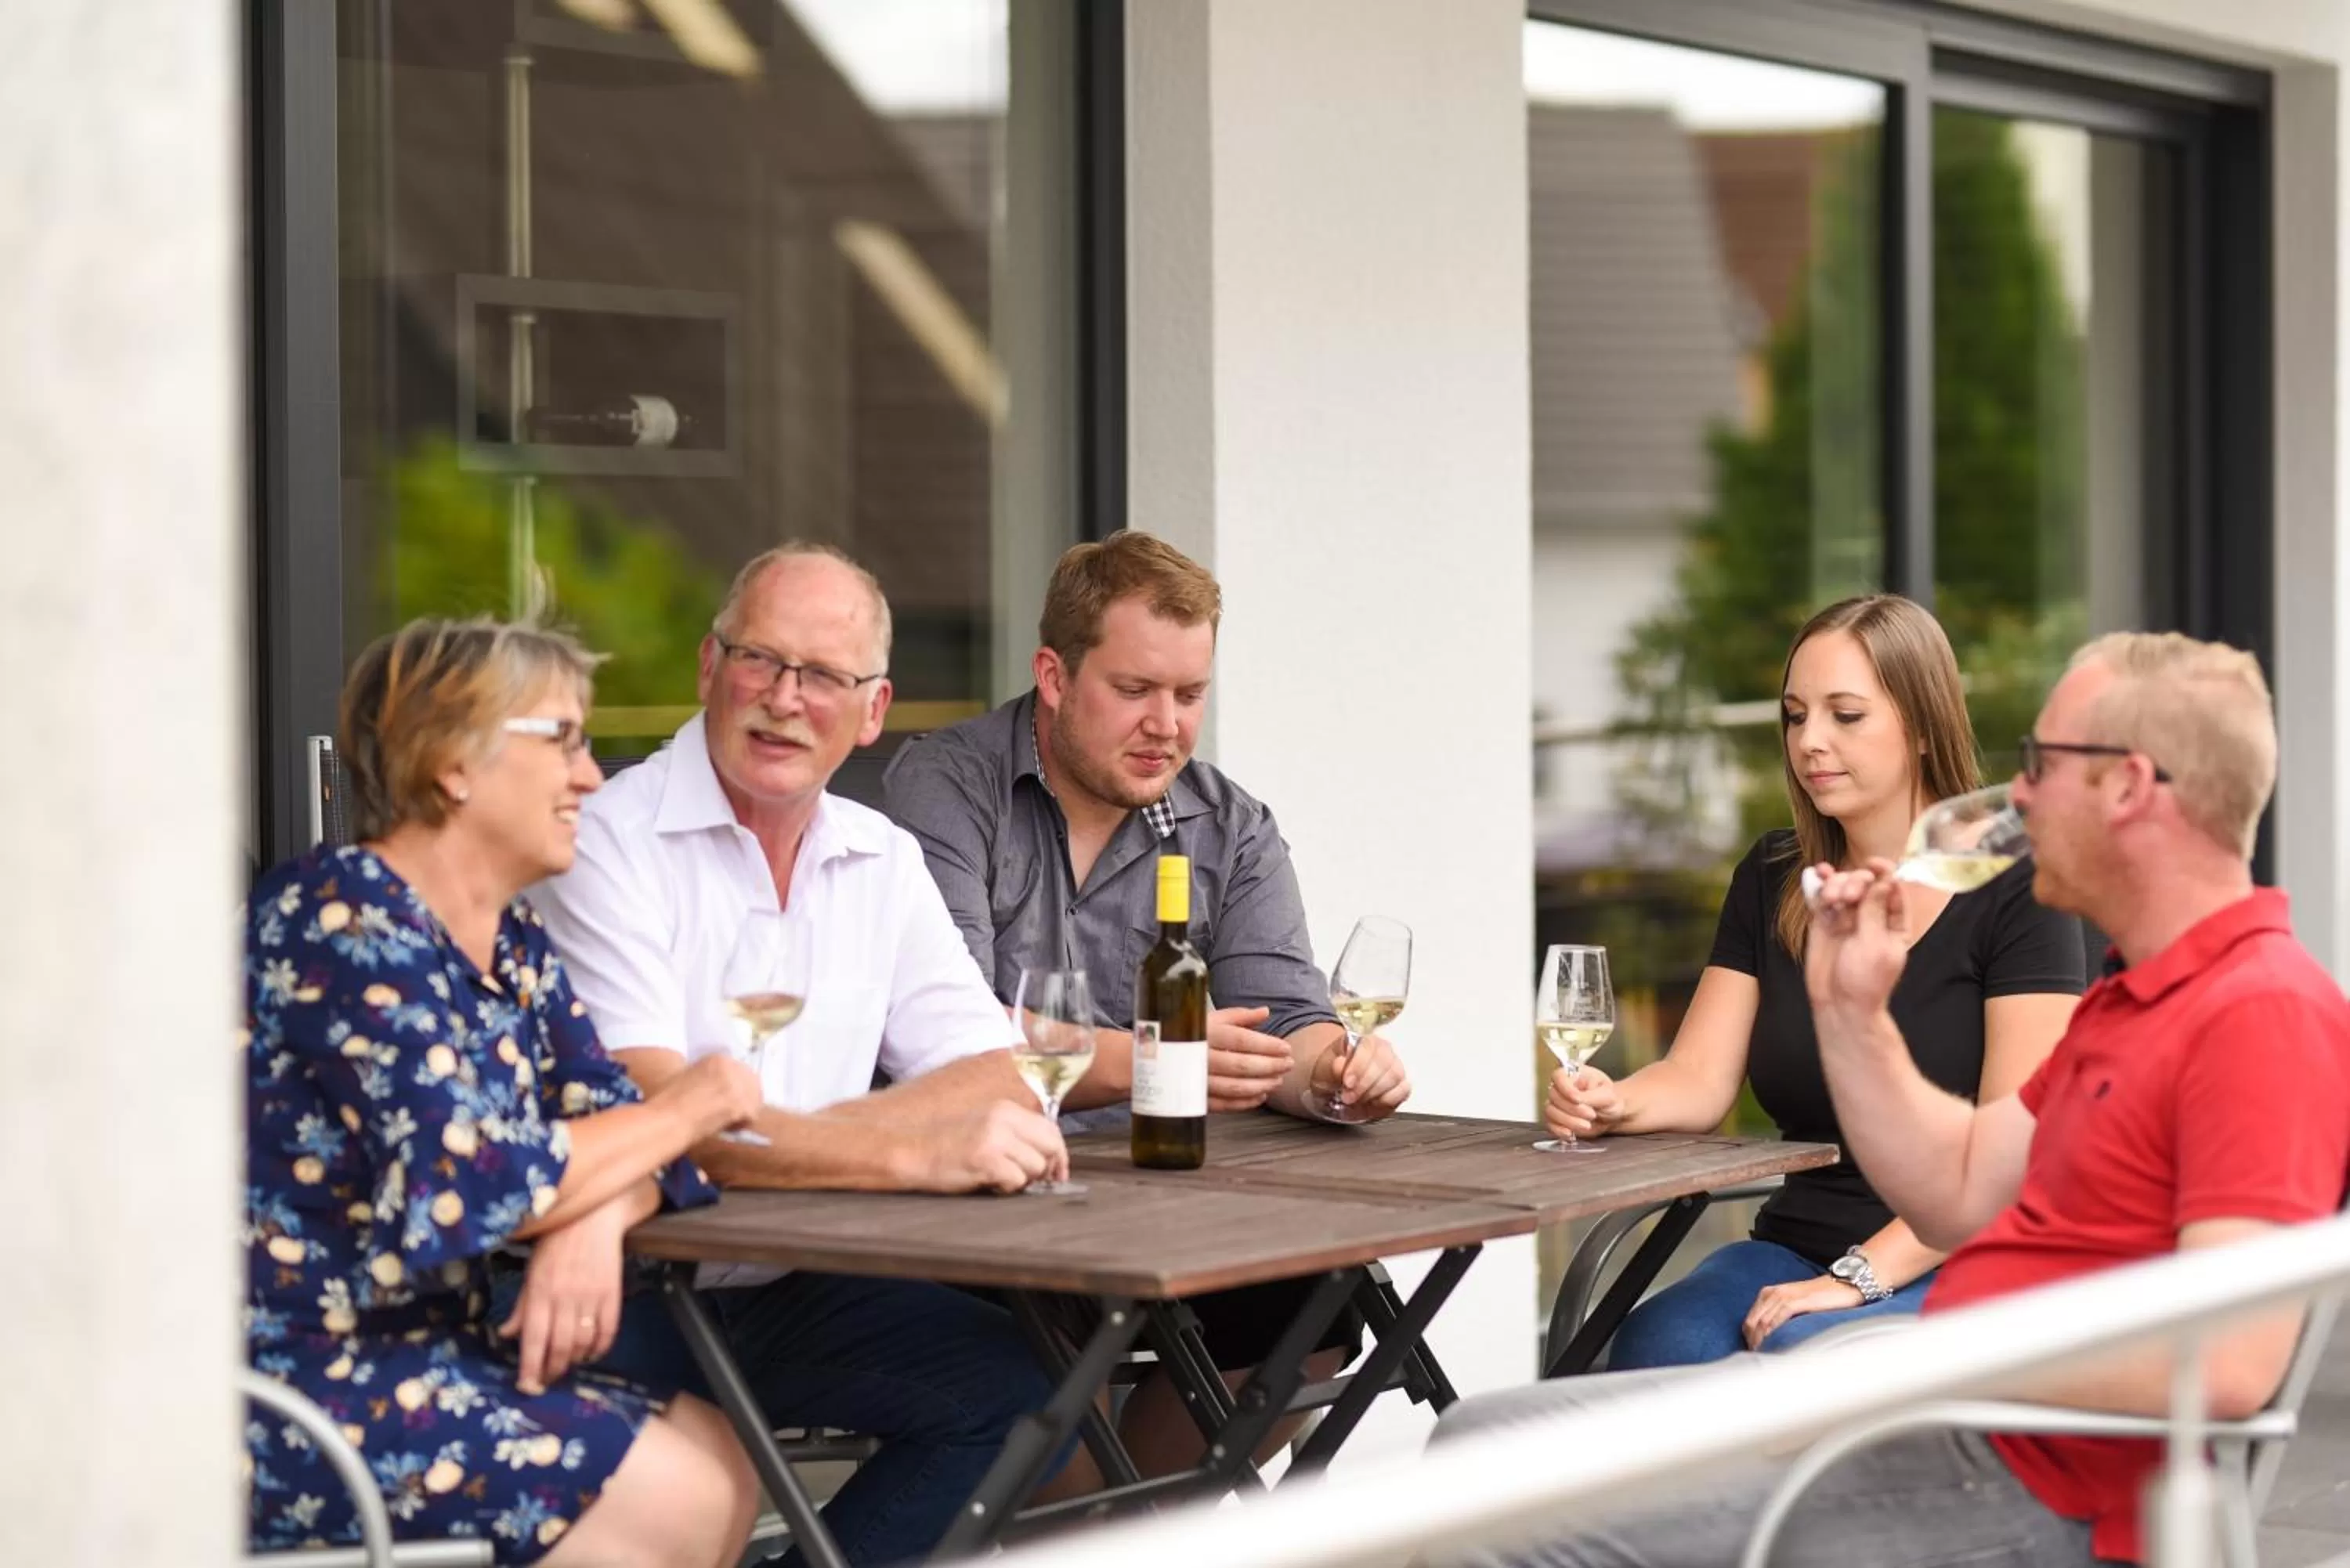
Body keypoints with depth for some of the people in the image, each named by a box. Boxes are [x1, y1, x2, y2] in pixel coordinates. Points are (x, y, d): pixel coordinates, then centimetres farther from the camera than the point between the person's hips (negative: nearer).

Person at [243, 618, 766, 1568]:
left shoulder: (511, 946, 12)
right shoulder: (341, 922, -16)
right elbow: (472, 1186, -24)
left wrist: (599, 1219, -19)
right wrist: (683, 1112, -10)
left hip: (414, 1355, 9)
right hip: (285, 1380, -9)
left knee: (720, 1462, -2)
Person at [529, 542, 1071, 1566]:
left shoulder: (880, 859, 11)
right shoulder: (608, 841, -10)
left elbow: (997, 1082, 2)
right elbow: (653, 1117, -21)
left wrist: (788, 1135, -17)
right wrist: (911, 1155, -30)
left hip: (786, 1291, 6)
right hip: (626, 1284, -6)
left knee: (1019, 1385, -14)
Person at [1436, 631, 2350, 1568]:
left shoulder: (2264, 1014, -17)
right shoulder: (2134, 997, 18)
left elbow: (2231, 1364, -27)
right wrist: (1849, 1008, 11)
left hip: (2034, 1489, -10)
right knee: (1487, 1439, 5)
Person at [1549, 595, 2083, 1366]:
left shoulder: (2014, 892, -6)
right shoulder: (1772, 880, 13)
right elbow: (1700, 1078, 7)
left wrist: (1862, 1277, -22)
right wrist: (1614, 1104, -17)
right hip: (1796, 1242, 5)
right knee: (1653, 1348, -29)